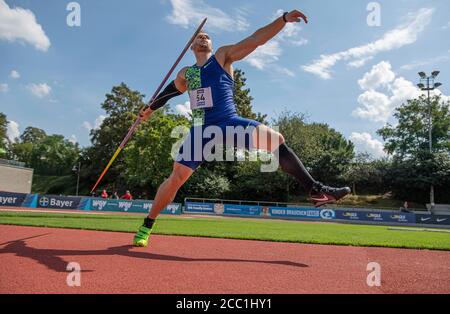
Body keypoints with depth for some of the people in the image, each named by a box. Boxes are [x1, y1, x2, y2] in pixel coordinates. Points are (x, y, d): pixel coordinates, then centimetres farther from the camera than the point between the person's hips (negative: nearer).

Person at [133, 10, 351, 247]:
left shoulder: (223, 56, 11)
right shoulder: (185, 73, 19)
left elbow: (256, 39, 1)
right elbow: (169, 91, 38)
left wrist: (284, 18, -8)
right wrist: (149, 109, 47)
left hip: (230, 124, -1)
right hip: (201, 130, 2)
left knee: (277, 140, -20)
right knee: (177, 177, -6)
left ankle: (315, 190, -12)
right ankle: (147, 226, 9)